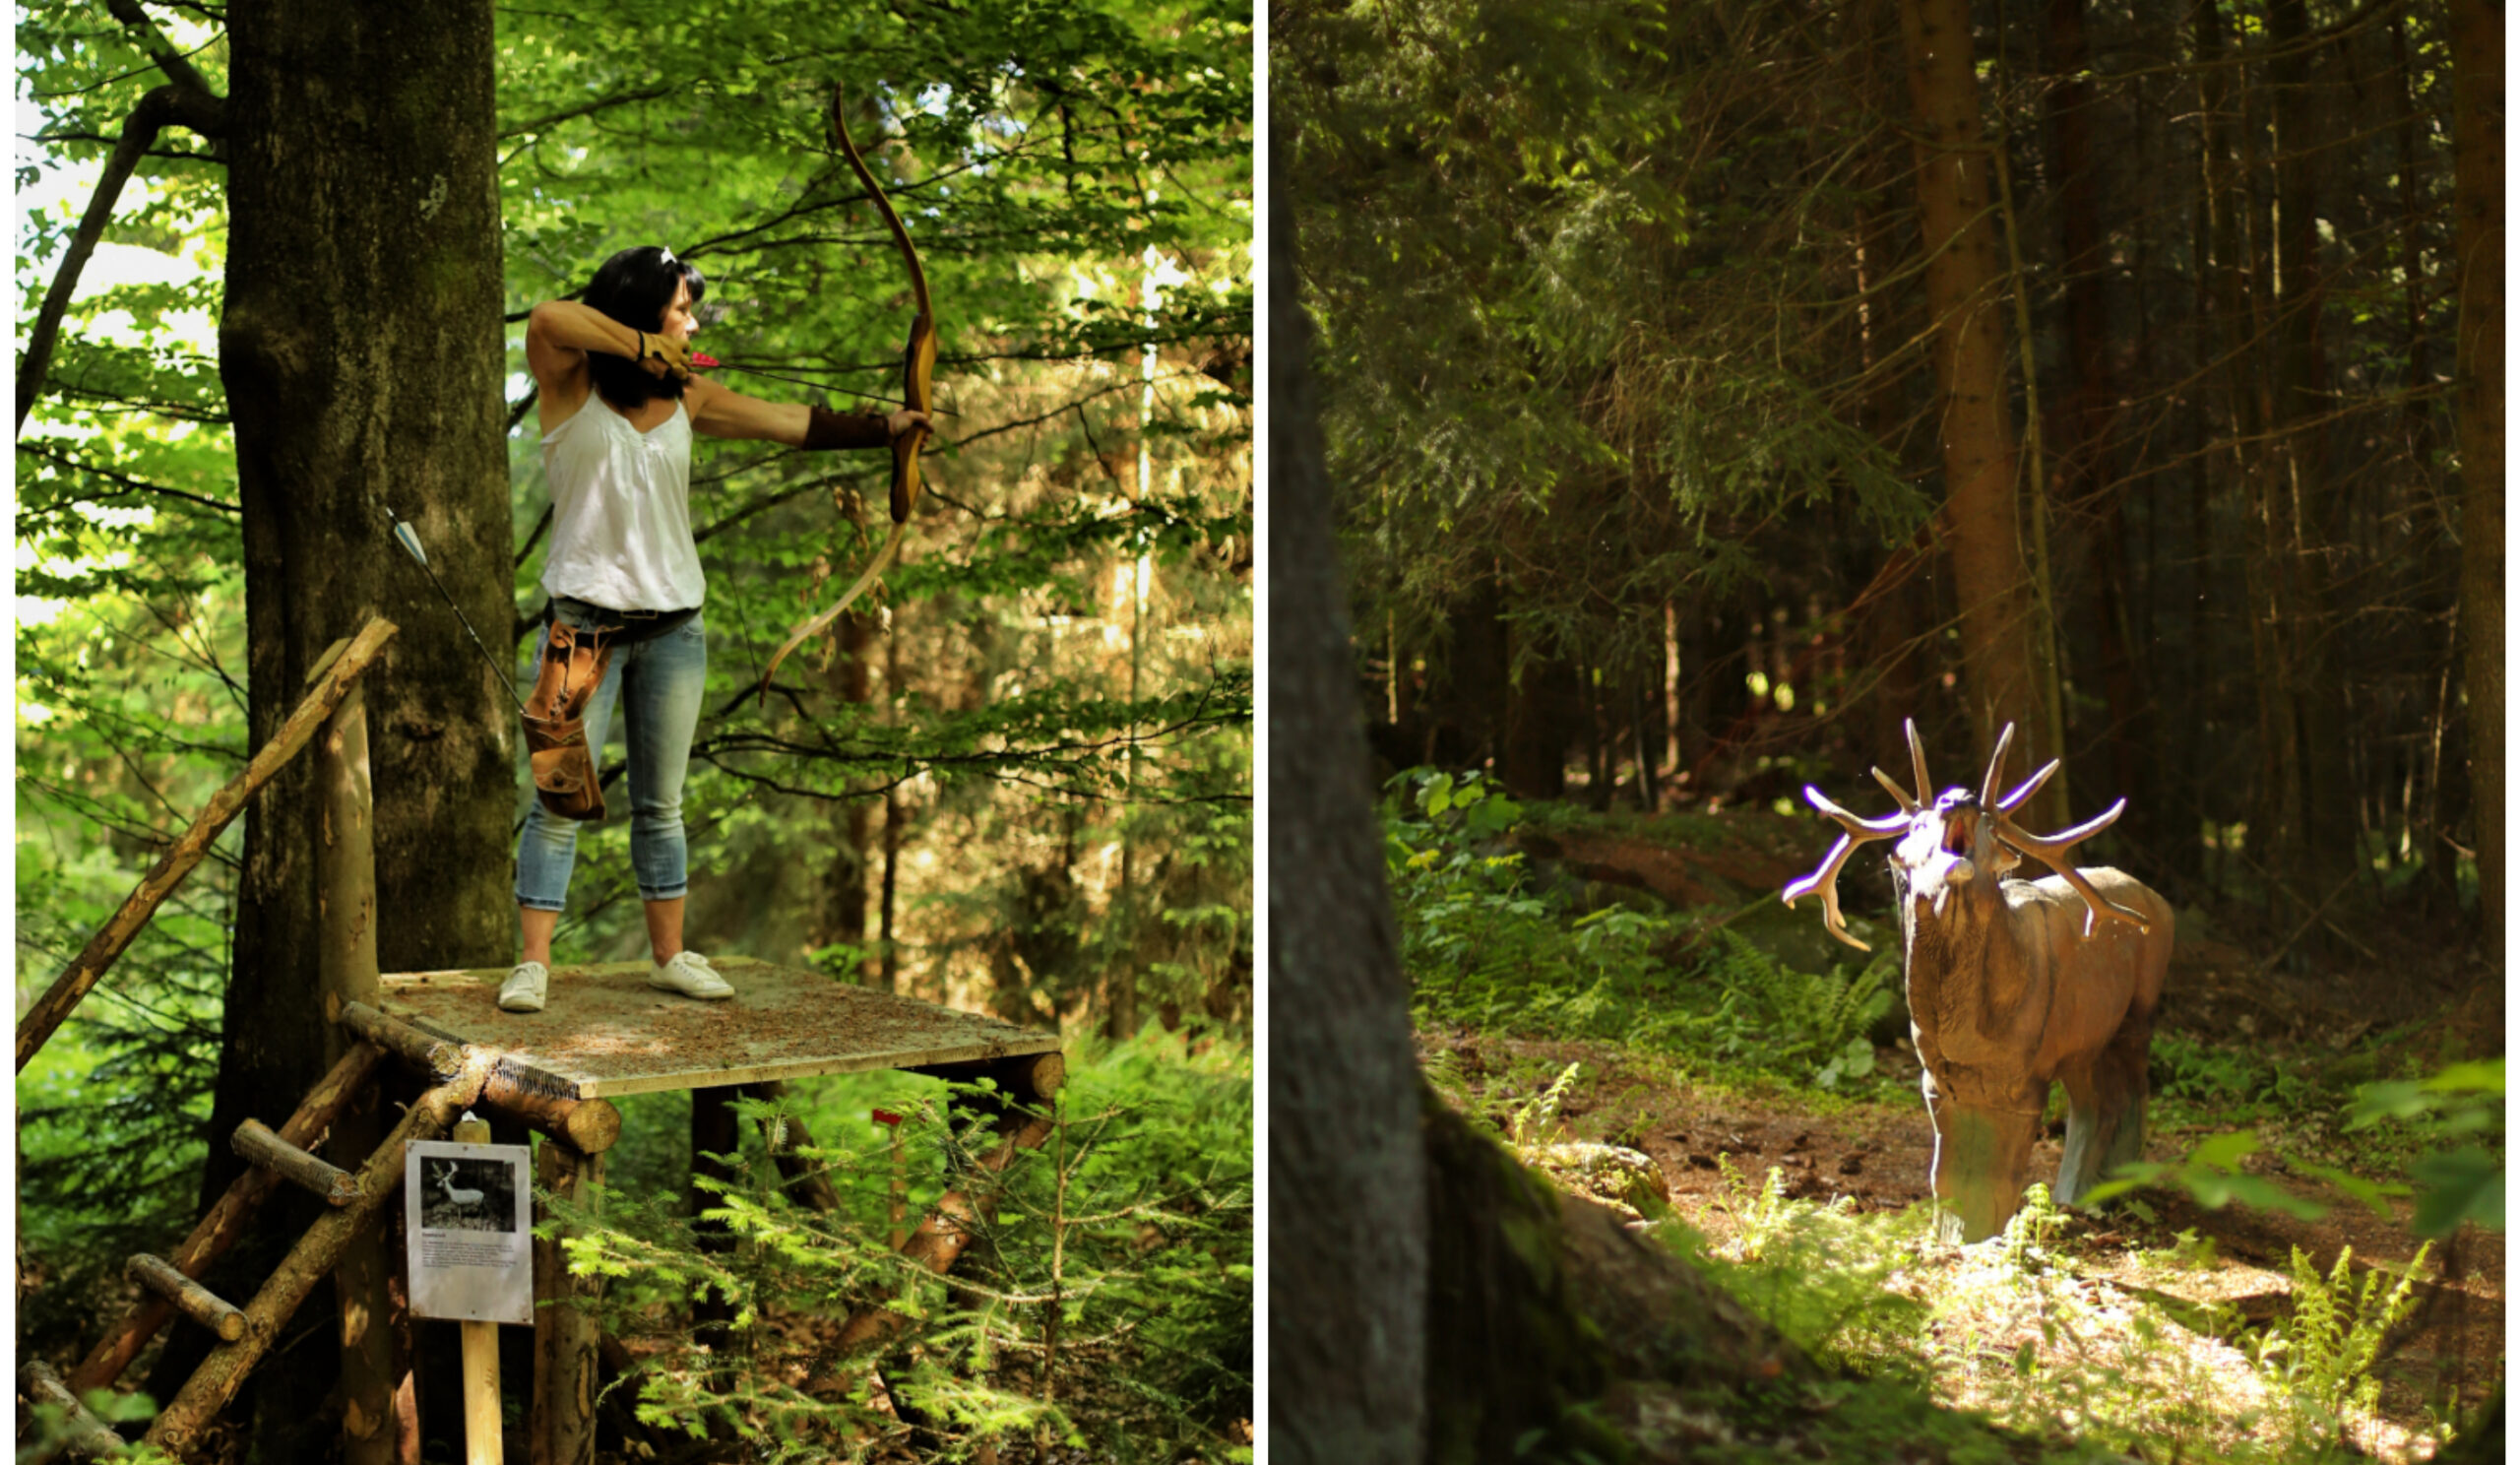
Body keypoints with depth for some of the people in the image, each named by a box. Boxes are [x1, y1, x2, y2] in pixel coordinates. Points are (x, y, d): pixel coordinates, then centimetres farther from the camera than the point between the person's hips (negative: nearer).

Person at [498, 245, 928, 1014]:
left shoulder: (686, 400, 9)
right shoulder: (572, 386, -4)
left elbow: (788, 421, 12)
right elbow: (548, 317, -24)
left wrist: (885, 426, 10)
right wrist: (640, 347, -16)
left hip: (674, 627, 5)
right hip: (586, 623, -5)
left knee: (661, 803, 11)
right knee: (560, 800, -4)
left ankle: (670, 954, 21)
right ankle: (533, 961, 2)